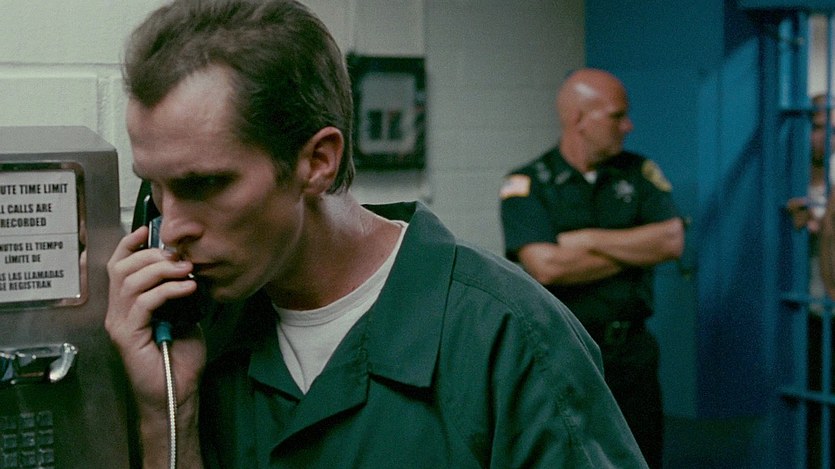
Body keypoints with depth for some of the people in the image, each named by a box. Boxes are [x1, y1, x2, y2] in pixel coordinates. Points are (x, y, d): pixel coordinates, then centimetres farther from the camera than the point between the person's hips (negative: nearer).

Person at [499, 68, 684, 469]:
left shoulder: (640, 173, 8)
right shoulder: (528, 185, -4)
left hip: (632, 356, 4)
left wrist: (590, 240, -10)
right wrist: (637, 249, -7)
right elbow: (545, 267, -18)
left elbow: (672, 241, -5)